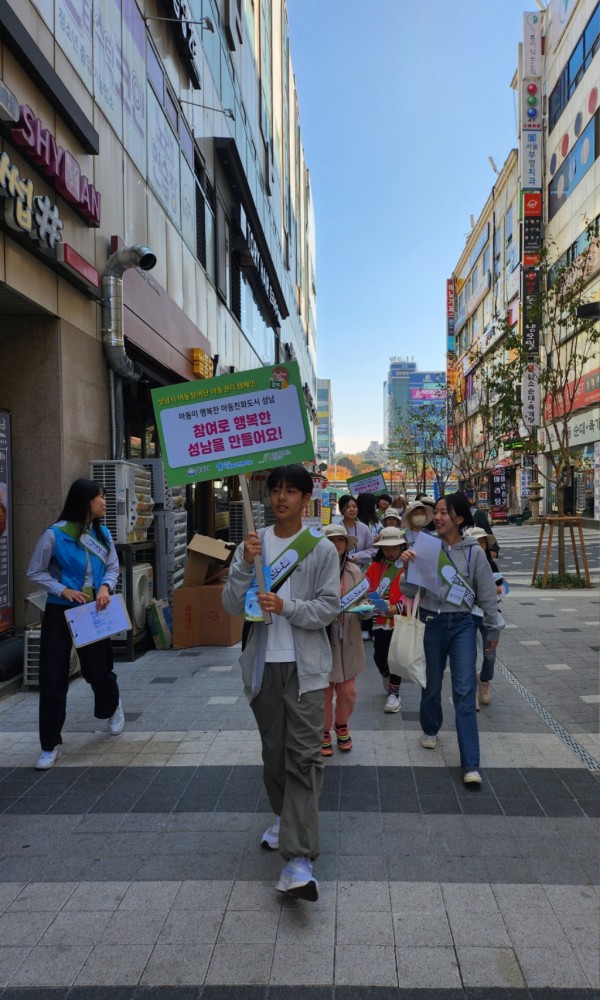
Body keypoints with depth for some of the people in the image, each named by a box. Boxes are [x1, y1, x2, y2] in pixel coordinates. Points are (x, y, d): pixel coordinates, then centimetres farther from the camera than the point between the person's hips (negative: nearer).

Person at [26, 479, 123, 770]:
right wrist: (64, 590, -19)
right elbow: (35, 573, -7)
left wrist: (105, 587, -13)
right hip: (59, 614, -3)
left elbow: (113, 568, 8)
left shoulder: (103, 534, 2)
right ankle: (51, 746, 13)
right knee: (52, 680, -1)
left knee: (98, 670, 13)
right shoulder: (54, 534, -13)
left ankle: (113, 706, 48)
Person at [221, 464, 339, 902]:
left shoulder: (322, 549, -3)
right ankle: (285, 818, 40)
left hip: (305, 665, -3)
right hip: (263, 663, 3)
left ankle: (299, 859, -9)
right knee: (274, 750, 16)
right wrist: (245, 565, -17)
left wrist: (287, 608, -22)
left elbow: (329, 607, -7)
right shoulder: (253, 543, 4)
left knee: (304, 757, -8)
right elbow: (232, 605, -2)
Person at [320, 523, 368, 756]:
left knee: (348, 691, 9)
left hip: (348, 640, 4)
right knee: (324, 691, 7)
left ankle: (341, 726, 39)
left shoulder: (355, 572, 4)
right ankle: (325, 733, 31)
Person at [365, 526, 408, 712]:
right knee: (379, 656, 7)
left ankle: (394, 692, 18)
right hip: (380, 619, 4)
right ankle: (387, 676, 40)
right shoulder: (375, 566, 8)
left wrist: (398, 607, -25)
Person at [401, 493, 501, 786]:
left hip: (462, 624, -1)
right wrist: (407, 566, -20)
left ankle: (470, 764, 1)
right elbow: (410, 591, -4)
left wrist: (493, 629, 10)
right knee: (432, 683, 17)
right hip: (431, 622, 1)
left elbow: (487, 593, 4)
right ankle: (430, 729, 46)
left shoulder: (473, 551, -5)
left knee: (465, 691, -4)